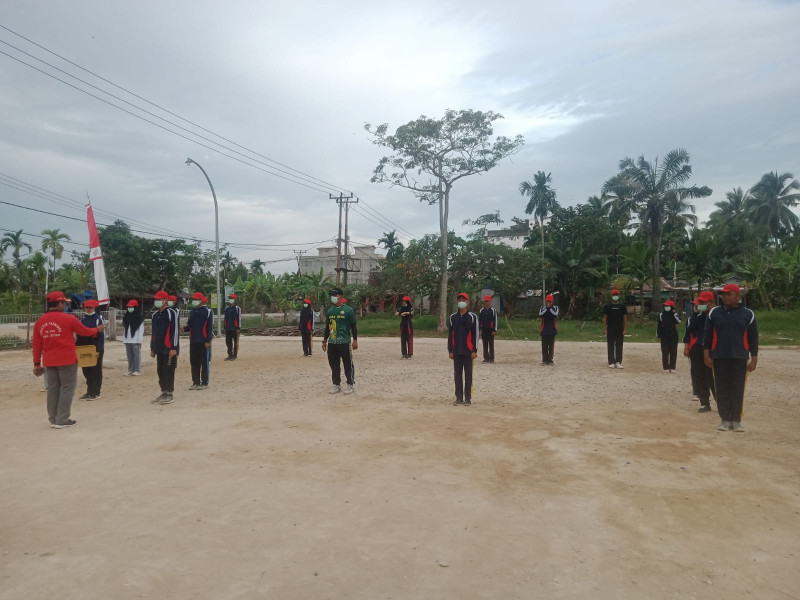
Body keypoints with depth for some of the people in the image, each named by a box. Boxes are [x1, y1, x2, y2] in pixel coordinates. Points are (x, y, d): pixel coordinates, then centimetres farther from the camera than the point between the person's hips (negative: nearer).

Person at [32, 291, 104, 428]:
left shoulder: (39, 322, 4)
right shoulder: (68, 319, -10)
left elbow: (36, 345, 7)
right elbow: (85, 331, 4)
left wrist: (37, 363, 13)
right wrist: (97, 329, 24)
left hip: (49, 362, 5)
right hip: (67, 360, -5)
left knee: (52, 389, 14)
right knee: (67, 388, 3)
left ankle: (53, 419, 19)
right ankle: (62, 420, 3)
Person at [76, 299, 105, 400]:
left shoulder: (98, 319, -6)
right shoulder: (83, 320, 13)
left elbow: (101, 336, -11)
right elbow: (79, 336, 18)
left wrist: (99, 350, -17)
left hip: (95, 349, -6)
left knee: (96, 371, 0)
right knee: (86, 371, 10)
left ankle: (95, 393, 6)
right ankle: (89, 392, 19)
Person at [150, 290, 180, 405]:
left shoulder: (171, 313, -10)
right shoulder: (155, 315, 15)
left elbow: (175, 331, -14)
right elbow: (154, 332, 21)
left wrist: (174, 348, -17)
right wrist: (152, 348, 19)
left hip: (169, 349, -8)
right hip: (159, 349, 8)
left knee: (168, 371, -4)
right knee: (160, 371, 12)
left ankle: (169, 395, 3)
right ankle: (164, 393, 21)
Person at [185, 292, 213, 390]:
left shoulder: (208, 311, -6)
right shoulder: (192, 312, 13)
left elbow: (210, 327, -9)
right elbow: (190, 325, 17)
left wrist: (208, 340, -13)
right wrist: (184, 328, -6)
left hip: (204, 341, -6)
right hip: (193, 341, 6)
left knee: (205, 362, 1)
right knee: (194, 362, 9)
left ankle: (204, 383, 8)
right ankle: (196, 382, 19)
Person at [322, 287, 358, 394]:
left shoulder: (348, 310, -5)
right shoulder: (330, 311, 11)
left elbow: (353, 326, -5)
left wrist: (355, 340, -9)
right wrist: (324, 341, 17)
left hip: (345, 342, -5)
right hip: (332, 343, 6)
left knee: (348, 365, 1)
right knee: (334, 365, 10)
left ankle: (350, 385, 11)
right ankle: (336, 385, 21)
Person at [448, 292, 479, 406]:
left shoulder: (472, 317, -1)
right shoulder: (453, 317, 8)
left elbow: (475, 334, -2)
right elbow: (450, 334, 9)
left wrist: (474, 351, -6)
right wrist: (450, 350, 4)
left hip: (468, 351, -3)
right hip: (456, 351, 3)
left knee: (468, 375, 2)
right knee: (457, 375, 7)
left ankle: (468, 398, 9)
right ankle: (459, 397, 15)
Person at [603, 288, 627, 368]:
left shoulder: (623, 306, 7)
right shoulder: (607, 306, 5)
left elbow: (625, 318, 6)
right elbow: (604, 318, 5)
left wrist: (625, 329, -2)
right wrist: (604, 329, -3)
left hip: (620, 329, 1)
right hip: (610, 329, 0)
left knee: (619, 346, 2)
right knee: (610, 346, 2)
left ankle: (618, 362, 6)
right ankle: (611, 362, 6)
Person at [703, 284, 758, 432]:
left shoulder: (748, 314, 4)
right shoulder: (714, 313, 5)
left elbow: (753, 338, 6)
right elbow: (707, 335, 6)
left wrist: (754, 359, 3)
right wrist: (706, 354, 0)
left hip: (740, 358, -1)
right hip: (719, 358, 1)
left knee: (738, 390, 2)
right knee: (722, 389, 3)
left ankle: (736, 420, 12)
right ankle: (724, 419, 12)